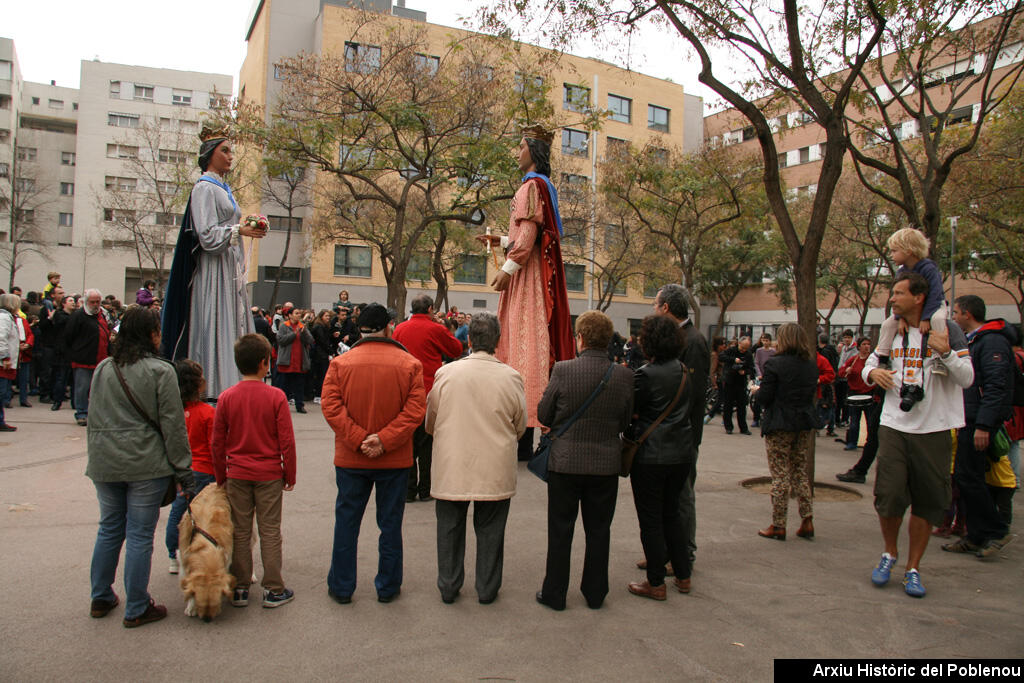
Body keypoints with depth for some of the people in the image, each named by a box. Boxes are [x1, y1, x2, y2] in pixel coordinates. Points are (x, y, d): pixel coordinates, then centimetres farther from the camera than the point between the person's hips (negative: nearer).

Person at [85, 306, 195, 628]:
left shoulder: (103, 369, 7)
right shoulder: (160, 371, -10)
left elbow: (93, 419, 14)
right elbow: (173, 426, -10)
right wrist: (184, 472, -5)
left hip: (104, 465, 6)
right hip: (146, 466, -5)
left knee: (109, 529, 18)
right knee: (140, 535, 3)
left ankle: (101, 599, 30)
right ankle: (136, 609, 13)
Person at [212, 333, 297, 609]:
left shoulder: (226, 397, -3)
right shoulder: (276, 396, -11)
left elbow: (217, 443, 2)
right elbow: (287, 441, -9)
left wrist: (221, 476, 14)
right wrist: (290, 475, 2)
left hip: (237, 474, 2)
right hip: (269, 474, -2)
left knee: (240, 533, 12)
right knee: (270, 532, 7)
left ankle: (240, 589, 20)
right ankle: (274, 590, 13)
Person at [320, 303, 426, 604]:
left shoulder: (340, 363, -5)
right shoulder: (409, 364, -7)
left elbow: (331, 407, -12)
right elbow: (415, 410, -13)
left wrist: (359, 440, -12)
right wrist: (385, 441, -14)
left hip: (350, 459, 1)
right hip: (395, 460, 0)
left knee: (346, 521, 14)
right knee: (390, 523, 12)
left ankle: (341, 587, 25)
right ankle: (388, 587, 24)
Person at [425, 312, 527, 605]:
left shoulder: (445, 374, -9)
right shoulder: (511, 377, -10)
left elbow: (429, 424, 3)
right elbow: (520, 427, 3)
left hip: (451, 468, 1)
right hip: (495, 471, 0)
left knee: (450, 529, 16)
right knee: (490, 531, 15)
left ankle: (448, 587, 28)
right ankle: (487, 589, 26)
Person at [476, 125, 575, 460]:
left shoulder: (531, 185, -8)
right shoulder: (544, 186, 22)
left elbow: (529, 231, -19)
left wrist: (508, 268, -21)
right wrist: (502, 241, 26)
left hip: (526, 273, -10)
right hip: (538, 271, 10)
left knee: (523, 338, -12)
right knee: (524, 339, 9)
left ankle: (523, 440, -12)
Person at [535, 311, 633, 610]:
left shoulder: (563, 370, -16)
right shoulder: (624, 376, -9)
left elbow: (543, 416, -8)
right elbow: (625, 422, 1)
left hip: (566, 461, -2)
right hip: (606, 464, 2)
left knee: (560, 530, 12)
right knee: (598, 530, 16)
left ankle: (554, 593, 22)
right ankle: (595, 593, 27)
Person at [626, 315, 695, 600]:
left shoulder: (646, 375, -18)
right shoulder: (684, 371, 4)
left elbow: (629, 410, -12)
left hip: (651, 456, -7)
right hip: (682, 453, 7)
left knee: (650, 519, 5)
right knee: (671, 513, 21)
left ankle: (656, 584, 14)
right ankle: (683, 576, 28)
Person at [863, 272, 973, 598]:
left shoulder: (947, 331, -4)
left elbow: (967, 379, -8)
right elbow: (871, 360, 23)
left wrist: (946, 352, -26)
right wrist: (871, 372, -1)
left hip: (934, 429, -2)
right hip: (894, 427, 2)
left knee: (927, 502, 5)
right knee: (888, 496, -4)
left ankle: (913, 568, 20)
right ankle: (889, 553, 22)